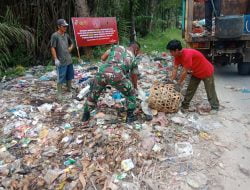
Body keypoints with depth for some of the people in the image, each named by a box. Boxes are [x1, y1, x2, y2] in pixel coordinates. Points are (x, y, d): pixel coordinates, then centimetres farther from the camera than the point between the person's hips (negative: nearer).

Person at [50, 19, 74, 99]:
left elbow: (71, 43, 26)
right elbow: (52, 48, -15)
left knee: (69, 76, 18)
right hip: (61, 61, -7)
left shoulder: (66, 35, 9)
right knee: (61, 78, -2)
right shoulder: (55, 35, -11)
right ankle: (59, 93, 8)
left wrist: (70, 49, 7)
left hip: (69, 60, 7)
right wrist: (56, 59, -19)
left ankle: (69, 89, 35)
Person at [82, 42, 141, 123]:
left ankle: (86, 114, 40)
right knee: (130, 93, 24)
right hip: (117, 75, -2)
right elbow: (134, 77, 32)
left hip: (102, 72, 3)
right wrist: (135, 88, 49)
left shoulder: (116, 47, 28)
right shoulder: (133, 59, 25)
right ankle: (130, 116, 29)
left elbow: (103, 58, 25)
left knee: (94, 92, 27)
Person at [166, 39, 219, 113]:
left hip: (207, 72, -8)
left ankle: (215, 107, 18)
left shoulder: (187, 55, -37)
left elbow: (184, 72, -32)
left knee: (210, 91, 4)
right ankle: (184, 106, 17)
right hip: (196, 73, 8)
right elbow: (175, 69, -6)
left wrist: (178, 84, -22)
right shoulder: (178, 55, -10)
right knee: (190, 89, 9)